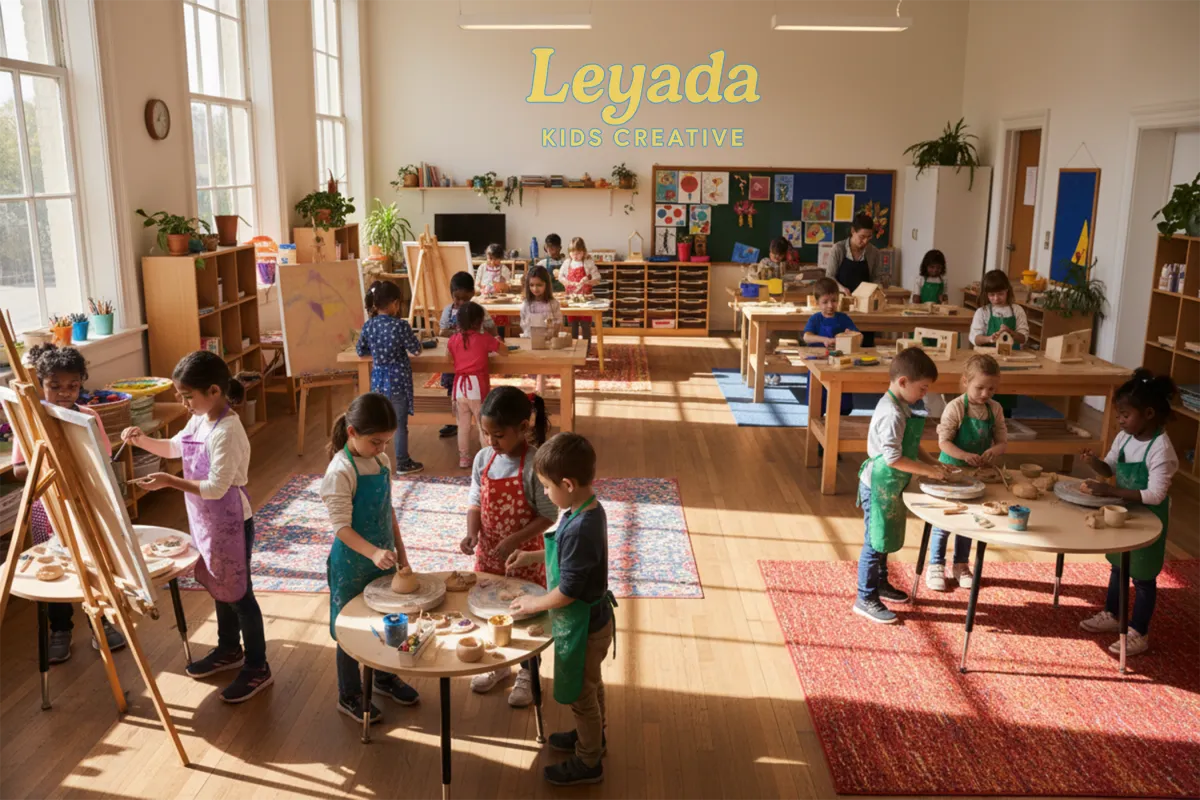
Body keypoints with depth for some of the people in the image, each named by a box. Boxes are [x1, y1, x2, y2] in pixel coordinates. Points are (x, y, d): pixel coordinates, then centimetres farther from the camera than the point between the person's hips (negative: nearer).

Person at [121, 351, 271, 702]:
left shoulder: (227, 432, -28)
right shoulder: (200, 421, 1)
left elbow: (216, 488, -28)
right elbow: (174, 447, 19)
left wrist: (170, 481, -26)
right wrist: (142, 440, 2)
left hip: (231, 525, -9)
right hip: (207, 522, 9)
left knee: (238, 593, 2)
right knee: (220, 588, 23)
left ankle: (258, 668, 16)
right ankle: (229, 649, 42)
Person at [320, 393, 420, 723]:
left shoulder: (381, 461, 0)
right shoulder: (341, 471, -22)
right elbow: (341, 526, -24)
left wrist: (399, 552, 11)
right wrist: (373, 553, -36)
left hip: (382, 556, 7)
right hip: (352, 563, -7)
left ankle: (385, 678, 43)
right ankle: (350, 696, 27)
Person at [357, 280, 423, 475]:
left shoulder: (368, 325, -2)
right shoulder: (400, 325, -17)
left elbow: (360, 351, 10)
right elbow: (416, 351, -10)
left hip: (378, 378, 5)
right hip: (397, 379, -5)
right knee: (400, 424, 5)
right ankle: (403, 464, 14)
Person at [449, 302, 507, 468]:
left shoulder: (453, 340, 2)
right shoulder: (485, 339, -8)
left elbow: (449, 358, 15)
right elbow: (505, 353, 1)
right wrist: (497, 342, 18)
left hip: (460, 386, 4)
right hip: (477, 386, -4)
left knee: (463, 425, 12)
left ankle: (464, 458, 19)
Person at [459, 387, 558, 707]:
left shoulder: (535, 465, -23)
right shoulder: (483, 459, -7)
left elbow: (548, 514, -18)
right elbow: (475, 501, 2)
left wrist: (515, 540, -25)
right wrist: (472, 533, -14)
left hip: (524, 553, -5)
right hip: (488, 551, 5)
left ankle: (527, 674, 34)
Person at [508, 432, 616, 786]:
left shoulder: (579, 529, -35)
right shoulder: (589, 509, -6)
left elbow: (567, 591, -28)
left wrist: (534, 603, -12)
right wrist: (533, 556, 9)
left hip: (583, 627, -9)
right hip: (593, 619, 9)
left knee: (580, 694, 14)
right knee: (590, 685, 30)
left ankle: (588, 763, 34)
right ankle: (592, 735, 52)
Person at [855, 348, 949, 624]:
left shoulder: (900, 407, 7)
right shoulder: (893, 414, -25)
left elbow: (910, 445, 17)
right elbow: (892, 457, -28)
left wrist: (930, 461, 5)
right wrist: (927, 470, -21)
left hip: (889, 486, 10)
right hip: (880, 486, -10)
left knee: (883, 539, 23)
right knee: (875, 542, 0)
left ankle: (880, 584, 40)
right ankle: (865, 599, 10)